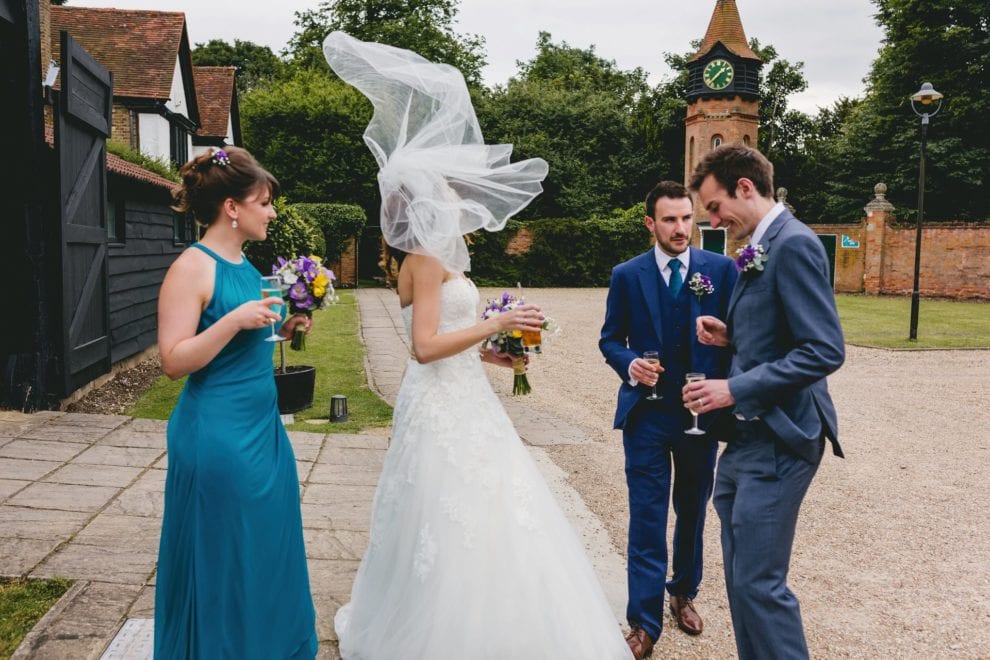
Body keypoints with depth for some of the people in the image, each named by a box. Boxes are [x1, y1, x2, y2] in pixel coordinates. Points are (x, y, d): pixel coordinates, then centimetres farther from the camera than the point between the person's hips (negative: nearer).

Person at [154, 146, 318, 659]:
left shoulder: (244, 265, 10)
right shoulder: (192, 267, -14)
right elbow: (174, 361, -19)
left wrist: (279, 330, 5)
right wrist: (235, 320, -26)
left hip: (263, 425, 9)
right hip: (219, 434, -8)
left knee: (269, 548, 17)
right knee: (222, 558, 7)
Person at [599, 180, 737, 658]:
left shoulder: (723, 270, -2)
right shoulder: (626, 275, -1)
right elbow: (610, 339, 5)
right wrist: (629, 363, -16)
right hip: (647, 412, -1)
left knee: (692, 511, 18)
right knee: (647, 518, 1)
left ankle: (684, 593, 40)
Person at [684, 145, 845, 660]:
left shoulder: (794, 244, -15)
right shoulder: (759, 248, 14)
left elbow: (824, 350, -22)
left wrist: (736, 389, -21)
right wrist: (729, 337, 3)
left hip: (777, 440, -9)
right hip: (747, 436, 9)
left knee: (759, 582, -3)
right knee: (741, 575, 16)